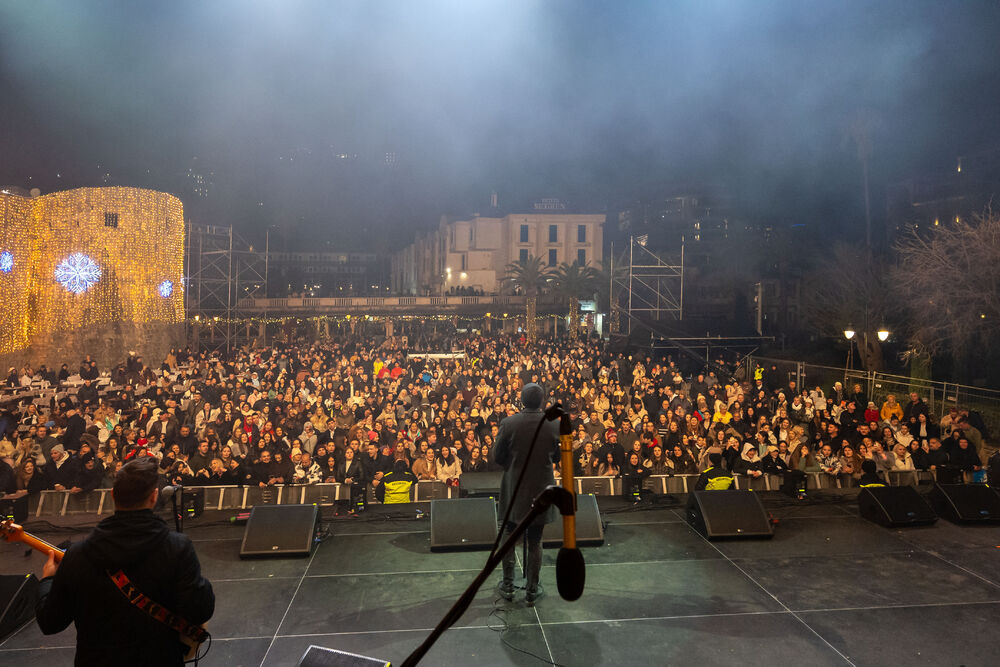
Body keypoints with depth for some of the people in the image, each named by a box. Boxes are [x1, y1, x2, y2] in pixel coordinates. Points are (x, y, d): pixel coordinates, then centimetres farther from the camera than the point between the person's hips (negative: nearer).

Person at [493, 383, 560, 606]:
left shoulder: (508, 424, -15)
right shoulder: (555, 425, -12)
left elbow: (497, 457, -7)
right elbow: (557, 457, 0)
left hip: (513, 489, 0)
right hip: (541, 489, 1)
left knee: (508, 535, 18)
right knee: (535, 541, 12)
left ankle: (508, 586, 26)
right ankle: (532, 591, 22)